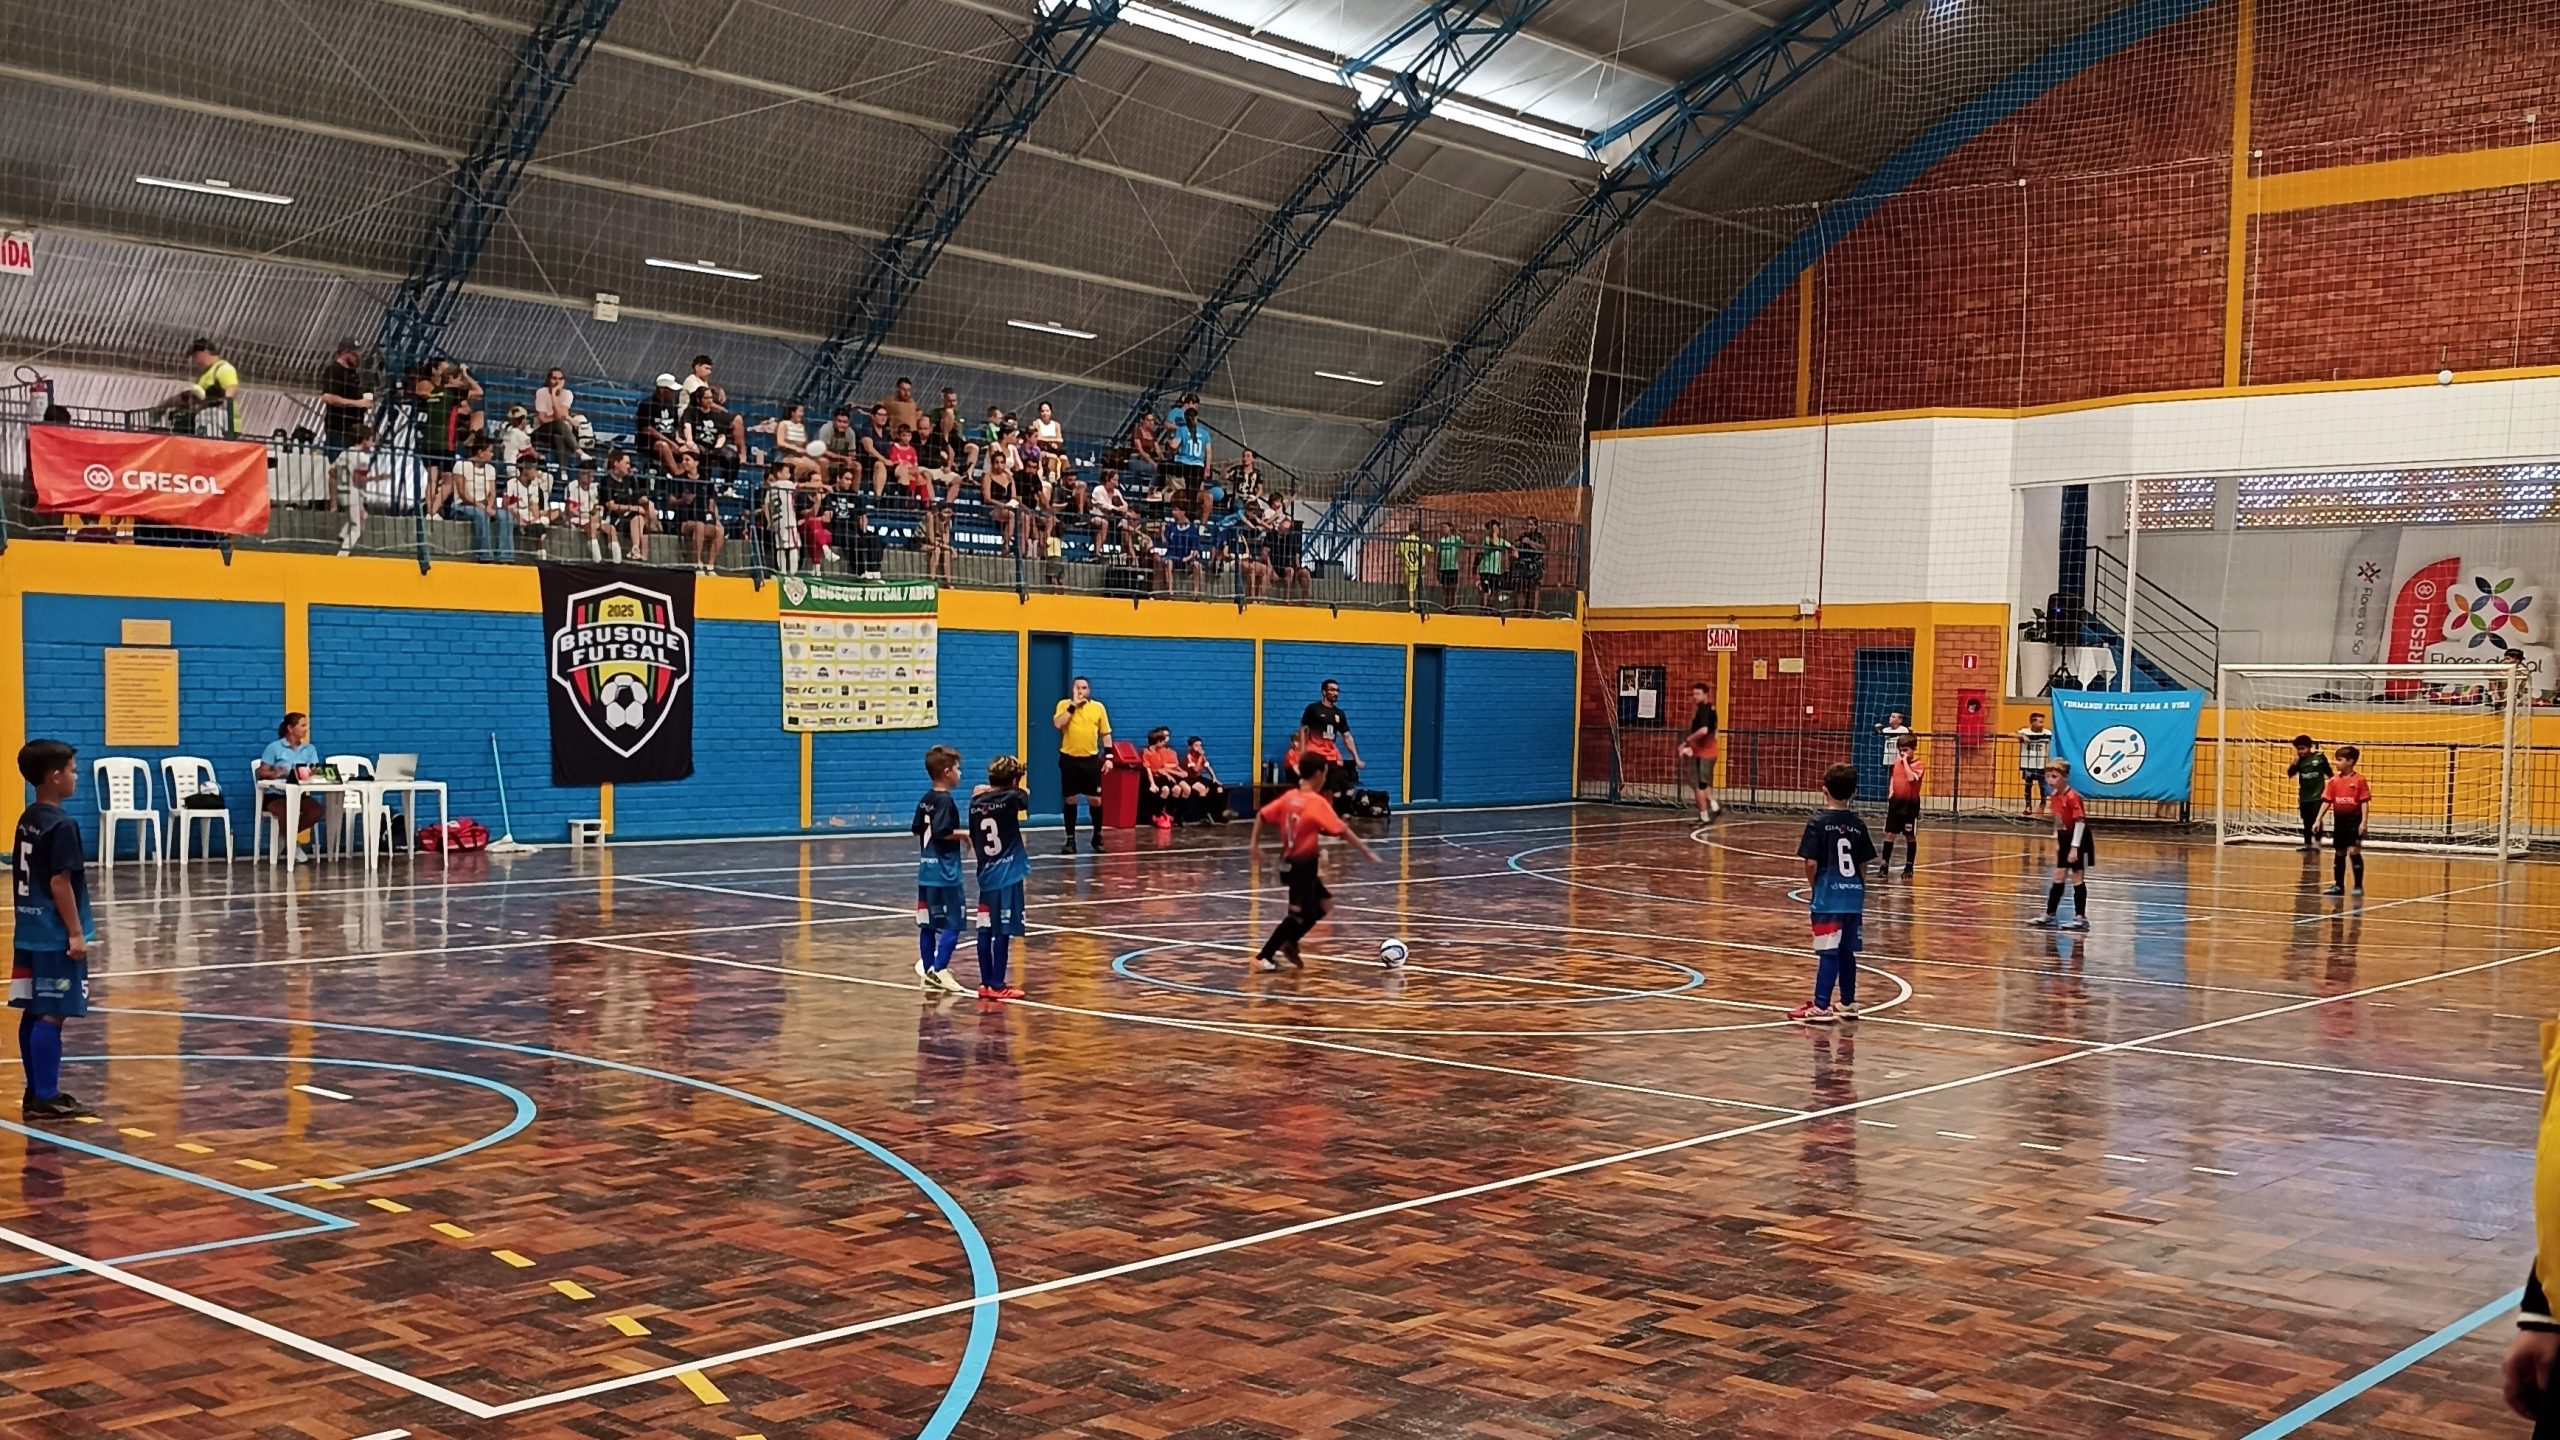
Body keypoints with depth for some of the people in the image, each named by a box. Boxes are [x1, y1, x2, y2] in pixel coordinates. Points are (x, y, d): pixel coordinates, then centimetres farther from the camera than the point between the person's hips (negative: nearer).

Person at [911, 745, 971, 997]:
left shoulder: (925, 800, 12)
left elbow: (916, 829, 17)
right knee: (952, 924, -6)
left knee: (927, 924, 10)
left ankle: (928, 973, 13)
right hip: (945, 872, -9)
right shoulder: (945, 801, -14)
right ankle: (938, 970, -15)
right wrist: (965, 834, -11)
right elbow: (942, 831, -23)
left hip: (926, 871, 9)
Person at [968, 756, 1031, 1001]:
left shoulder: (976, 803, 5)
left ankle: (986, 983, 14)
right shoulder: (1011, 798, -10)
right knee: (1003, 932, -2)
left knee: (985, 931, 9)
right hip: (1007, 876, -6)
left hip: (985, 875, 6)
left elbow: (973, 838, 12)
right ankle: (997, 985, 0)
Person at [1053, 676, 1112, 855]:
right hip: (1069, 758, -1)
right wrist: (1074, 705, -17)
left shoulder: (1098, 707, 4)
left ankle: (1097, 837, 17)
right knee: (1070, 800, 3)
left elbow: (1106, 733, 8)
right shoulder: (1064, 705, -1)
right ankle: (1070, 840, 11)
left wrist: (1108, 756, 1)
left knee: (1095, 799, 2)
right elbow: (1057, 724, -18)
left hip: (1091, 759, 1)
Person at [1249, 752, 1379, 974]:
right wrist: (1367, 851, -14)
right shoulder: (1317, 802, -16)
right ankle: (1264, 956, 3)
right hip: (1302, 866, -8)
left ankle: (1288, 942, 16)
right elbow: (1342, 830, -19)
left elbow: (1261, 815, 7)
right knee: (1299, 915, 1)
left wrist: (1254, 842, 11)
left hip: (1290, 862, 8)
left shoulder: (1289, 797, 5)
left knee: (1323, 904, 19)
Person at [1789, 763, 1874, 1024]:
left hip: (1828, 896, -5)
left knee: (1828, 952, -5)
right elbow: (1863, 865, 7)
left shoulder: (1818, 823, -9)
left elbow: (1811, 863, -12)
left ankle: (1821, 1006, -3)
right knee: (1847, 951, 13)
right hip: (1854, 896, 5)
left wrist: (1814, 885, 6)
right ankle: (1848, 1004, 21)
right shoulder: (1858, 825, 5)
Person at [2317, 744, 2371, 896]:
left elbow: (2364, 802, -7)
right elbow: (2326, 801, 5)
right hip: (2339, 821, 5)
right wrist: (2317, 820, -1)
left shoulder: (2359, 780, -7)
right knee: (2340, 853, 12)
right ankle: (2338, 885, 20)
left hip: (2354, 821, -5)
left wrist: (2363, 822, -15)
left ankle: (2358, 886, -3)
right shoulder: (2334, 781, 5)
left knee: (2354, 851, -11)